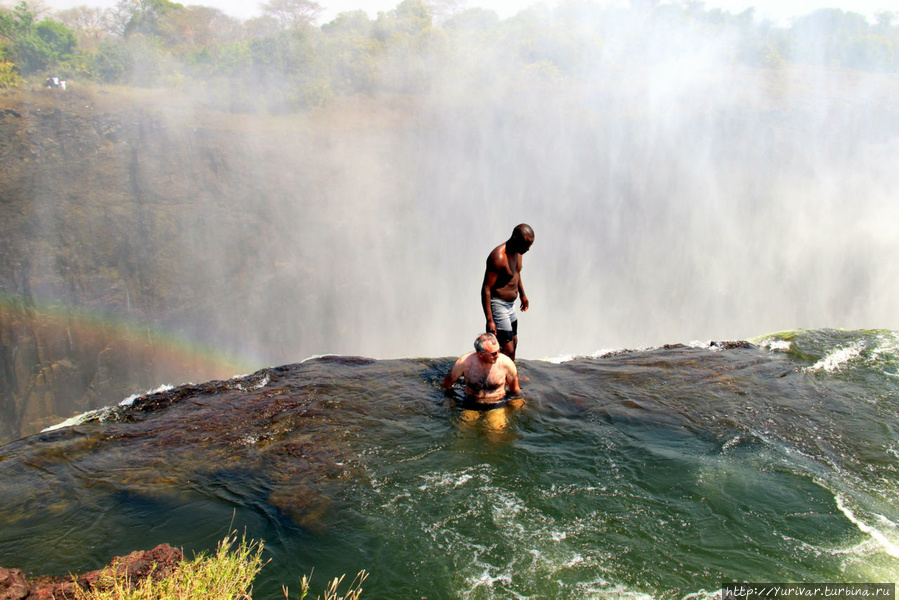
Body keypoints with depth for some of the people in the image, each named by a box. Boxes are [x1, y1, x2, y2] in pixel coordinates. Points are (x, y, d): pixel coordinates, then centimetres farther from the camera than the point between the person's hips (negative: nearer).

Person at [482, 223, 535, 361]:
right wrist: (489, 320, -29)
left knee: (513, 343, 21)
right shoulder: (498, 257, -27)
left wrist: (522, 294, 32)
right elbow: (486, 289, -27)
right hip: (498, 305, -10)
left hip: (510, 304, 10)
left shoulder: (517, 251, 1)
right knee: (508, 349, -11)